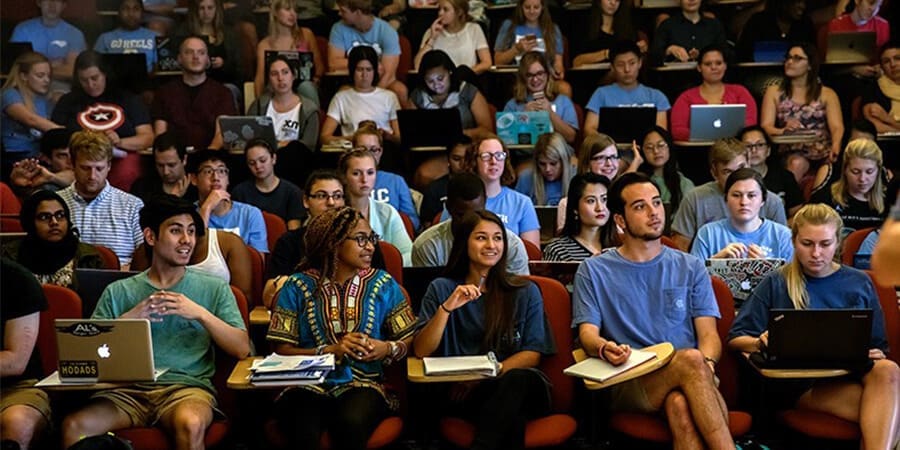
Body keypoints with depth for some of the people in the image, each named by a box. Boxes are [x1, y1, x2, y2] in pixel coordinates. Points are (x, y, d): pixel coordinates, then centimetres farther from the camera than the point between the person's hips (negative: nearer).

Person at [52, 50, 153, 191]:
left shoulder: (127, 98, 16)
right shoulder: (68, 102, 19)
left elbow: (148, 138, 8)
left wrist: (120, 142, -10)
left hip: (120, 155, 0)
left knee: (126, 175, -36)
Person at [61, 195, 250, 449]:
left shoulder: (214, 289, 14)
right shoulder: (118, 292, 17)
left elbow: (242, 349, 4)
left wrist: (201, 314, -7)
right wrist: (127, 320, -5)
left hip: (187, 386, -1)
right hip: (128, 388, 1)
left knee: (191, 425, -36)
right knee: (73, 426, -29)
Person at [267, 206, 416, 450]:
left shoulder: (383, 284, 10)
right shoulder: (298, 286, 5)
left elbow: (409, 340, 9)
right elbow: (283, 349, 1)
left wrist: (388, 349, -12)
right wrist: (330, 350, -11)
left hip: (363, 384, 1)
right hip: (308, 384, -1)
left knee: (351, 423, -34)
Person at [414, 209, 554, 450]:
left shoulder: (526, 292, 12)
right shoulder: (441, 289, 11)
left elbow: (532, 354, 4)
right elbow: (421, 352, 1)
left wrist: (485, 375, -10)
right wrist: (446, 308, -14)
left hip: (521, 385, 3)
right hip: (463, 394, -2)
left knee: (519, 379, -36)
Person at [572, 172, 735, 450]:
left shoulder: (690, 268, 19)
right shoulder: (593, 271, 13)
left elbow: (709, 334, 11)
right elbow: (587, 333, 2)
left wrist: (706, 364, -14)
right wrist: (604, 348, -23)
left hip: (688, 376, 2)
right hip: (628, 383, -1)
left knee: (680, 404, -37)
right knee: (691, 360, -33)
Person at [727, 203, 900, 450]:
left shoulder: (859, 283, 19)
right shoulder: (776, 284, 11)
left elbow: (879, 345, 21)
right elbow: (735, 339, 8)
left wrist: (877, 355, -4)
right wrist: (762, 343, -15)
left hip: (853, 373, 4)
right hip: (799, 381, -3)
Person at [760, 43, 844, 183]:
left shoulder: (827, 94, 16)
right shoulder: (774, 92, 16)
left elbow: (837, 127, 1)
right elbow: (766, 126, 3)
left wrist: (835, 147, -22)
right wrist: (783, 131, -21)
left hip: (823, 152, 0)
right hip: (792, 152, 0)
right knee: (797, 164, -35)